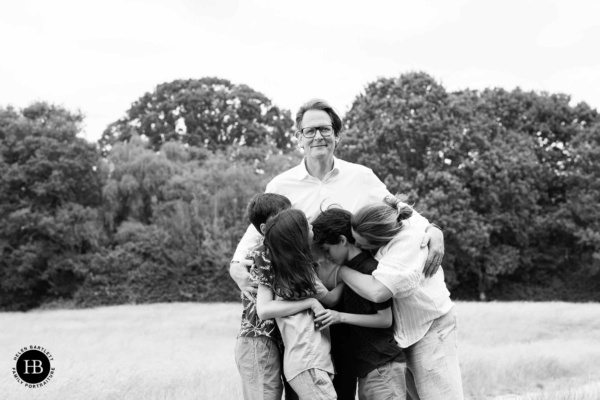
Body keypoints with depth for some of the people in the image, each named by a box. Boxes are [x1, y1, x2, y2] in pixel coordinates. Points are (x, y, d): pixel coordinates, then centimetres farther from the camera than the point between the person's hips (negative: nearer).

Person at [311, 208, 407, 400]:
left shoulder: (371, 269, -15)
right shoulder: (348, 268, 10)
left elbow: (385, 319, -13)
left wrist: (341, 317, -17)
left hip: (382, 365, -8)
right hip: (363, 367, 9)